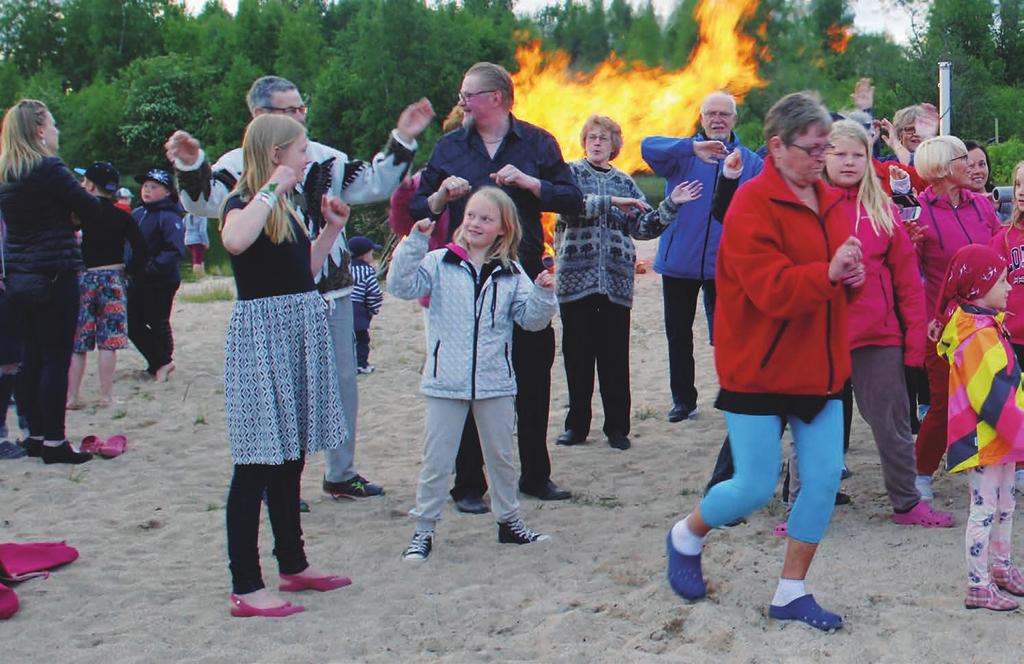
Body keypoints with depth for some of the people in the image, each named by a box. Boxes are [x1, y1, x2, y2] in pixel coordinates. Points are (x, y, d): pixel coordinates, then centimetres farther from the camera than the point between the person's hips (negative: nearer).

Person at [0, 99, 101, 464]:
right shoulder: (49, 169, -14)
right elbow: (92, 208, -10)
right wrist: (82, 196, 10)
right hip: (54, 274, -8)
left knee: (32, 356, 13)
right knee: (56, 358, -3)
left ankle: (36, 434, 19)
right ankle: (53, 441, 0)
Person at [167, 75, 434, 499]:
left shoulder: (324, 159, 8)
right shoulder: (241, 165, -6)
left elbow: (373, 184, 13)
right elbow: (204, 200, -20)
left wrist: (401, 142, 5)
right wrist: (190, 168, -39)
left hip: (331, 293, 5)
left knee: (342, 383, 14)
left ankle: (341, 473, 29)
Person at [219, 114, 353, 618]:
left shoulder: (284, 207, 16)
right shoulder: (243, 203, -10)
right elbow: (235, 240, -34)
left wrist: (332, 228, 15)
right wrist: (272, 188, -24)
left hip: (300, 332, 9)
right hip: (261, 334, -9)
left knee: (290, 458, 16)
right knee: (256, 463, -7)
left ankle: (294, 565, 27)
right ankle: (246, 588, -3)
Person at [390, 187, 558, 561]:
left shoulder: (511, 273, 4)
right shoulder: (439, 263, -3)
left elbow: (531, 319, 2)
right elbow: (401, 286, -15)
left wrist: (543, 295, -16)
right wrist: (415, 242, -22)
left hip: (495, 382, 2)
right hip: (445, 382, -2)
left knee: (501, 456, 16)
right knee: (436, 460, 5)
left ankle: (509, 521, 32)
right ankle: (424, 529, 15)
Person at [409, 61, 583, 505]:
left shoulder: (536, 143, 5)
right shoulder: (450, 147, 7)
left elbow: (572, 201, 1)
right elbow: (417, 210, 7)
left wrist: (529, 183, -12)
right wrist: (442, 195, -13)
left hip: (526, 276, 0)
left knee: (533, 380, 8)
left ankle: (535, 476, 23)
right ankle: (469, 484, 12)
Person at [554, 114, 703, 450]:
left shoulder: (624, 182, 15)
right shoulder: (570, 173, 6)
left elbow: (643, 228, 10)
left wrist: (670, 205, 0)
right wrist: (611, 201, -18)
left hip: (616, 282, 2)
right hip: (576, 278, -2)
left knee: (615, 356, 1)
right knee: (577, 354, 3)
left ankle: (617, 426, 9)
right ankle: (577, 424, 13)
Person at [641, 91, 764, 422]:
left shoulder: (751, 161, 7)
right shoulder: (684, 153, 2)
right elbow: (648, 146, -19)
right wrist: (692, 148, -35)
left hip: (726, 263, -1)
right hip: (679, 261, 1)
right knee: (678, 334, 10)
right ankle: (683, 399, 24)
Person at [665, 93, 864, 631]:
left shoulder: (829, 201, 9)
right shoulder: (752, 206, -15)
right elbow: (771, 289, -24)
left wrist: (852, 275, -2)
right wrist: (828, 272, -36)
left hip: (818, 367, 7)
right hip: (759, 369, -7)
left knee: (825, 478, 2)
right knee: (755, 487, -2)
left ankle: (792, 592, 18)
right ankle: (686, 537, 29)